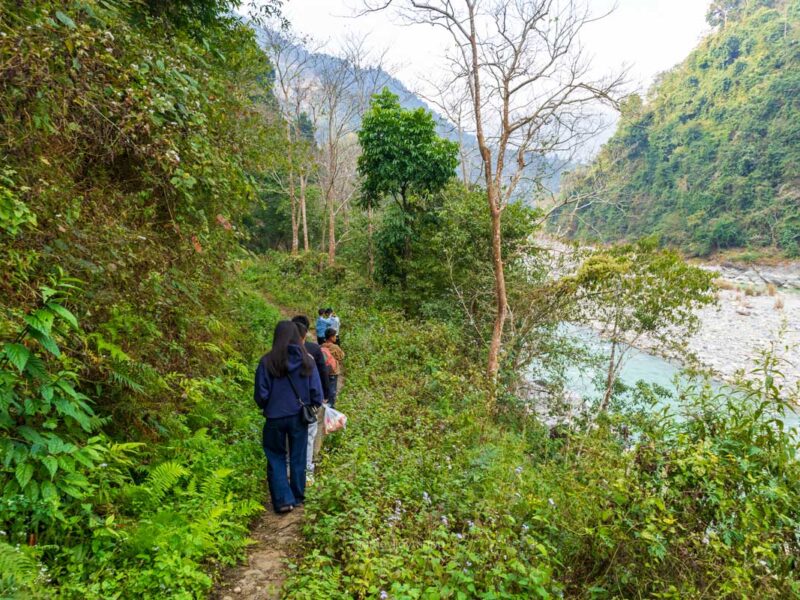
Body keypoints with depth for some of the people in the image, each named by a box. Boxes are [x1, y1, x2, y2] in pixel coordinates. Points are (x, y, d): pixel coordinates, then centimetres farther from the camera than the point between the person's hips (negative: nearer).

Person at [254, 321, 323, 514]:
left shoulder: (267, 361, -13)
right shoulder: (306, 360, -9)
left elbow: (261, 394, -7)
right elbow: (316, 391, -5)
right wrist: (312, 407, 15)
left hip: (275, 417, -1)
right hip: (299, 417, 2)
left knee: (276, 458, 14)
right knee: (298, 458, 16)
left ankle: (283, 500, 8)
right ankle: (298, 497, 27)